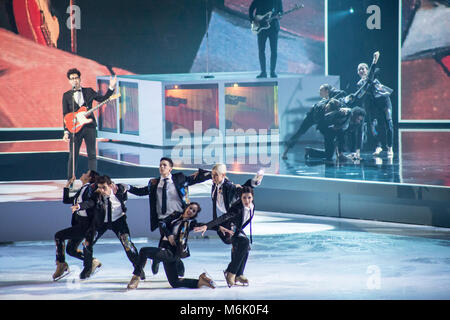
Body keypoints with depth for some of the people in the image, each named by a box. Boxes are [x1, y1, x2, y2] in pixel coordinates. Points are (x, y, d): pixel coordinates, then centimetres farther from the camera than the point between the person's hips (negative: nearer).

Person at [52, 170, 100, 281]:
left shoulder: (88, 189, -10)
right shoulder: (81, 191, 18)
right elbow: (66, 200, 27)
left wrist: (78, 206, -41)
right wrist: (67, 185, 25)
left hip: (84, 224, -9)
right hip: (78, 224, 9)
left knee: (59, 236, -14)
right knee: (71, 250, 11)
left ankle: (62, 265, -9)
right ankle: (93, 262, 23)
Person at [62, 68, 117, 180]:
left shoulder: (89, 91, 11)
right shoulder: (66, 95, 8)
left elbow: (103, 99, 11)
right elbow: (65, 115, 4)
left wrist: (111, 87, -2)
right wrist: (66, 131, -4)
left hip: (89, 126, 1)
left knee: (92, 155, 1)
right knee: (73, 156, -2)